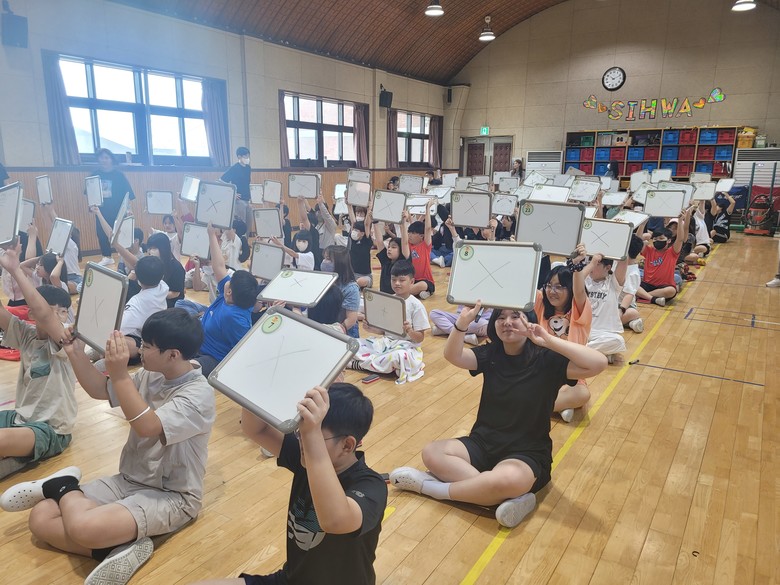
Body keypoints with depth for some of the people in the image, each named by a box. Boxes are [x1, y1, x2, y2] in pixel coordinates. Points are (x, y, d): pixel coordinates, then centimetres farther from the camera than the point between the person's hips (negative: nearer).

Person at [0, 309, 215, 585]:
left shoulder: (199, 394, -21)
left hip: (171, 497, -8)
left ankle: (61, 486, 0)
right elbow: (99, 390, 15)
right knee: (40, 519, -5)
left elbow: (147, 426, -32)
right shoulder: (152, 375, 3)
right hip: (129, 480, 8)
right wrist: (76, 353, 0)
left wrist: (120, 374, -34)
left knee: (82, 527, -31)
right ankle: (122, 547, -13)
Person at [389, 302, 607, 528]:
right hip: (483, 443, 5)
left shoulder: (546, 359, -10)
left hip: (527, 454, -5)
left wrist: (550, 340, -27)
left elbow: (598, 363, -23)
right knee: (431, 453, -18)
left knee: (505, 479, -39)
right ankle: (512, 498, -23)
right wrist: (463, 322, -34)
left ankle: (433, 487, -15)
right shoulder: (490, 354, 2)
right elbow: (452, 355, -17)